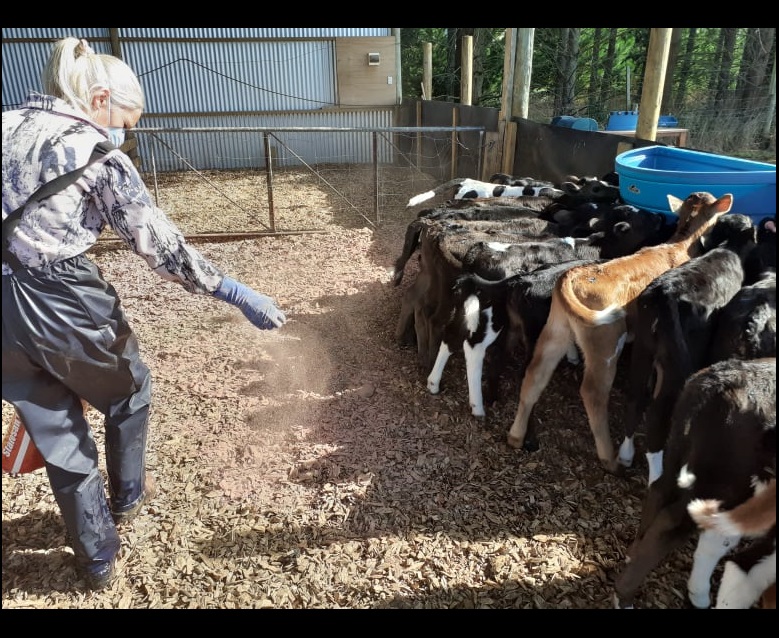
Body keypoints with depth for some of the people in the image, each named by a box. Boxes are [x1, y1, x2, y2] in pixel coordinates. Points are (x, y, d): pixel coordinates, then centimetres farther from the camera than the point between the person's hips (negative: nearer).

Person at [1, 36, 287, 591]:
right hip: (67, 306, -5)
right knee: (128, 394, 26)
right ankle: (127, 498, 47)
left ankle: (98, 562, 35)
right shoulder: (96, 154, -9)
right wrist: (242, 296, -15)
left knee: (58, 436, 19)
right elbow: (160, 244, -16)